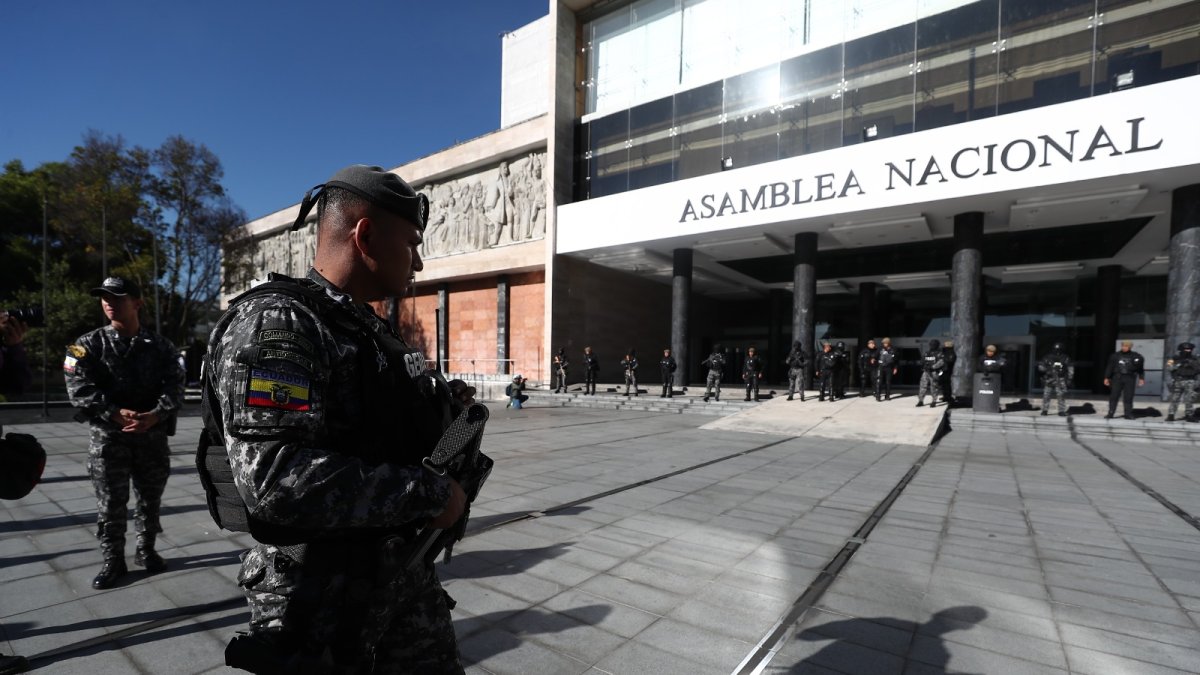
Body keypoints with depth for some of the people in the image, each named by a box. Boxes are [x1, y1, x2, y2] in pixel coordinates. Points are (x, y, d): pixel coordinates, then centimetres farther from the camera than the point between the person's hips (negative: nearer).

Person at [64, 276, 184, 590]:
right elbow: (79, 387, -8)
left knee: (150, 498, 12)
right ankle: (113, 561, 19)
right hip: (108, 436, -1)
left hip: (153, 435, 1)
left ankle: (146, 550, 29)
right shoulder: (89, 344, 1)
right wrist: (115, 413, -20)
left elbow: (175, 385, -4)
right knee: (110, 503, 4)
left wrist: (156, 415, -20)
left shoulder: (161, 346, 3)